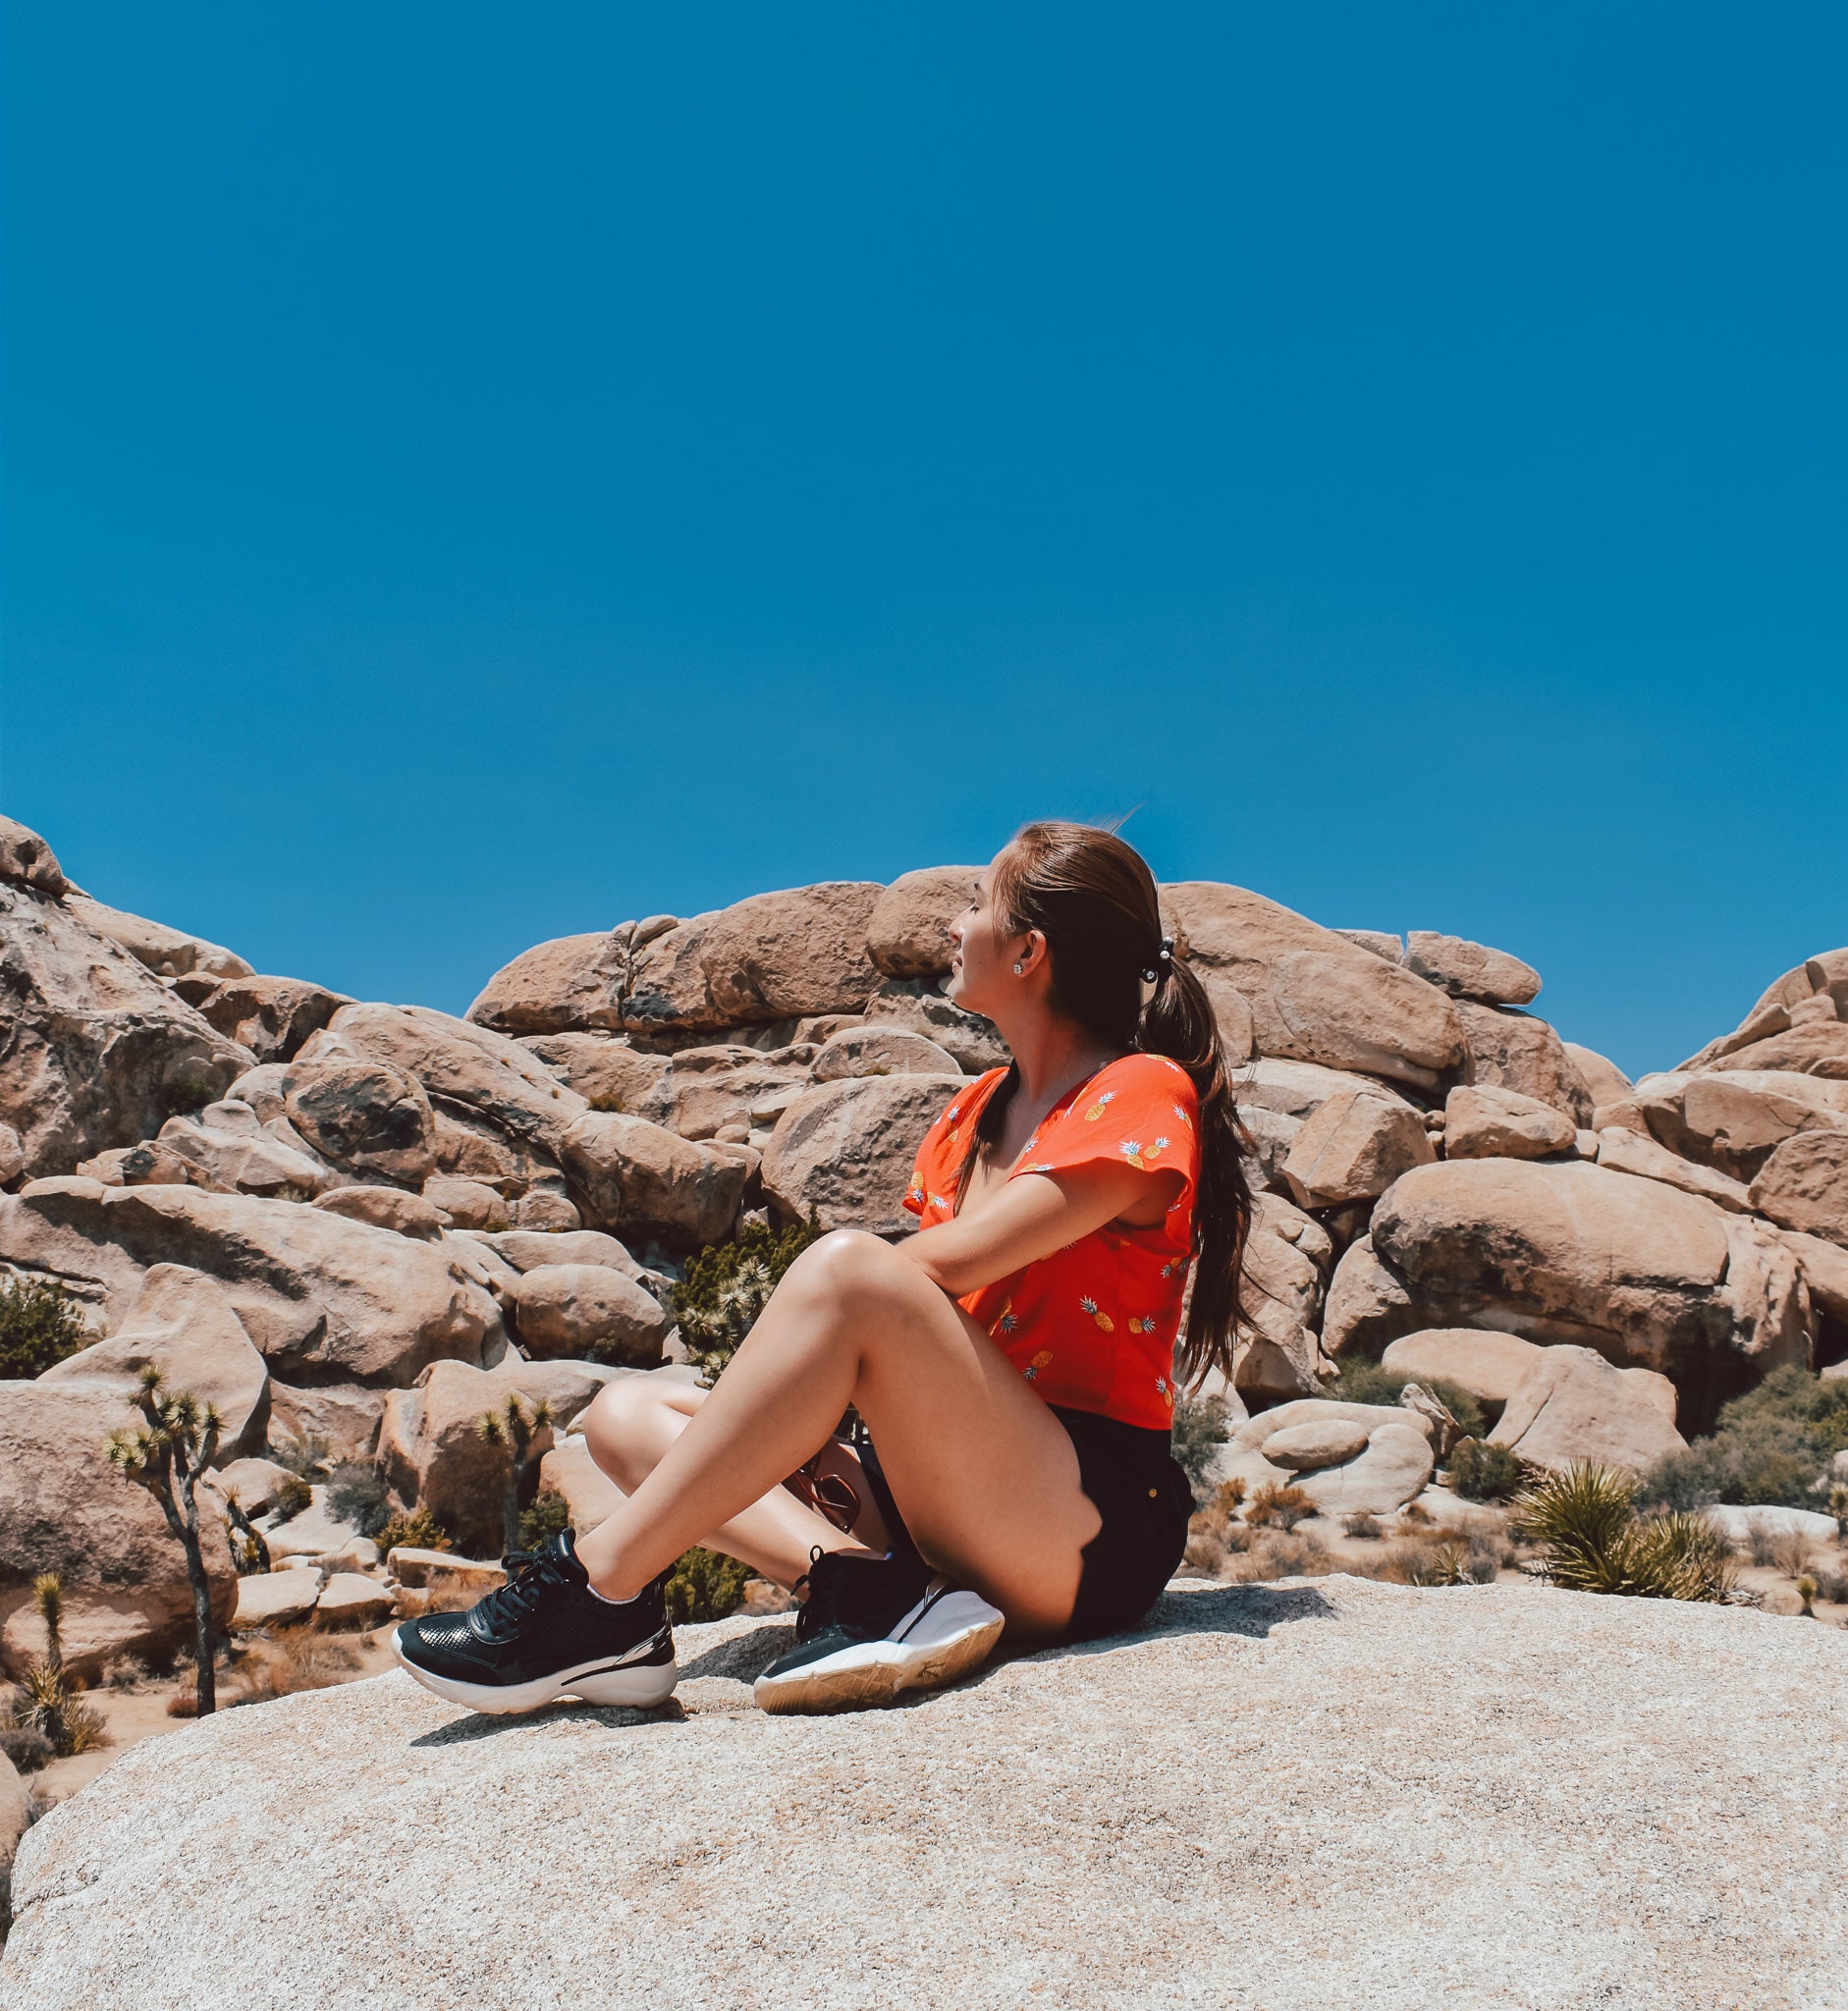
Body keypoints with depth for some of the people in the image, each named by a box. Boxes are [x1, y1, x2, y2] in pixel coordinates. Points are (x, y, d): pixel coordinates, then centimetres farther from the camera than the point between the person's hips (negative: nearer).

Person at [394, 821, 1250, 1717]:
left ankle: (603, 1586, -23)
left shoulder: (1145, 1094, -6)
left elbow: (947, 1262, -18)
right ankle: (861, 1579, -26)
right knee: (627, 1415, 0)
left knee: (848, 1264, -30)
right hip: (951, 1515, 8)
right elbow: (927, 1319, 12)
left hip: (1094, 1533, -8)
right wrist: (804, 1422, -4)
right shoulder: (972, 1115, 19)